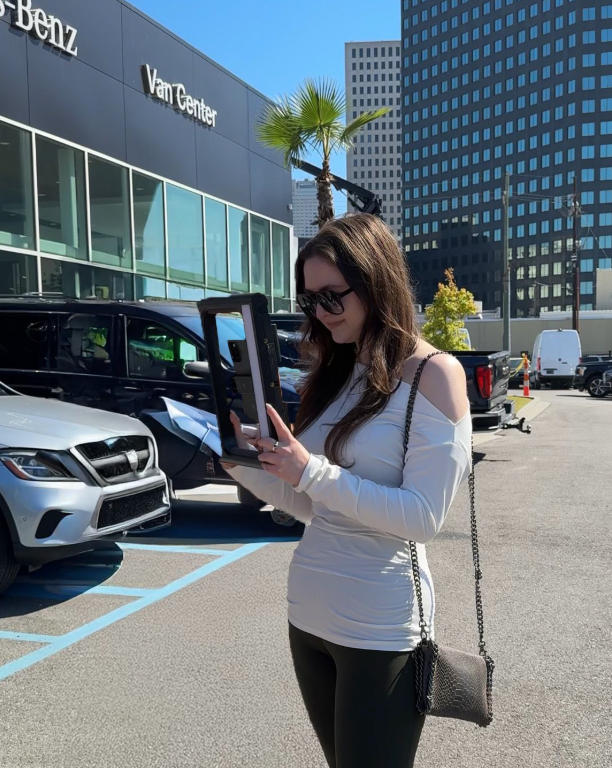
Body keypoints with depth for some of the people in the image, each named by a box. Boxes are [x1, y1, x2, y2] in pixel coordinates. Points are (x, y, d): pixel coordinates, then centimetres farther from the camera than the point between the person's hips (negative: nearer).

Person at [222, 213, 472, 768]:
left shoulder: (434, 374, -11)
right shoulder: (334, 374, 8)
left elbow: (423, 517, -19)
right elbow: (311, 506, 9)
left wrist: (313, 472, -24)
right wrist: (247, 465, -6)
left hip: (380, 629, -6)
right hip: (307, 614, 7)